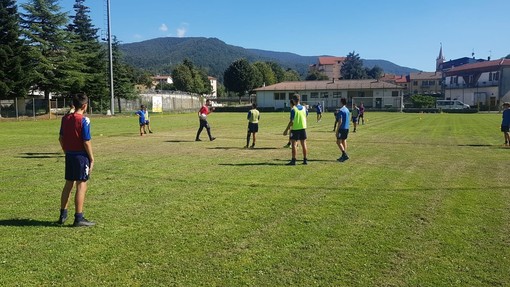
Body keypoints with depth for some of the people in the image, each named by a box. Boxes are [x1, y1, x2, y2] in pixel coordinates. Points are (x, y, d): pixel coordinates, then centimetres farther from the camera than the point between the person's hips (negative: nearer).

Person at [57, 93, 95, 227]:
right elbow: (86, 142, -15)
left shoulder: (65, 118, 7)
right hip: (81, 156, -7)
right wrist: (92, 158, -7)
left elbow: (61, 138, 11)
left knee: (68, 184, 16)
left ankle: (63, 215, 24)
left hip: (69, 155, 7)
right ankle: (78, 218, 2)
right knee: (81, 185, -1)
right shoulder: (84, 120, -14)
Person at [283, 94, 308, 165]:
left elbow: (291, 121, -15)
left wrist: (286, 130, -9)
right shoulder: (304, 108, 3)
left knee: (294, 144, -2)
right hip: (303, 128, 5)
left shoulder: (293, 109, -13)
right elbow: (306, 117, 11)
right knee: (304, 144, 9)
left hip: (295, 129, -5)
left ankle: (293, 161, -4)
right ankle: (305, 160, 14)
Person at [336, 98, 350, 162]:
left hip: (342, 128, -9)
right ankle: (343, 156, 13)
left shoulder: (341, 110, -14)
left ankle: (345, 155, -14)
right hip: (347, 128, 9)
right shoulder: (347, 110, 13)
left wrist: (337, 130, -15)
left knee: (338, 142, -6)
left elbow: (340, 121, -18)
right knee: (344, 141, 12)